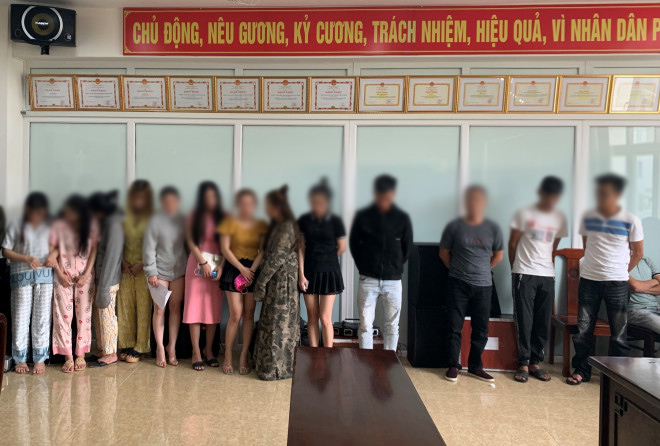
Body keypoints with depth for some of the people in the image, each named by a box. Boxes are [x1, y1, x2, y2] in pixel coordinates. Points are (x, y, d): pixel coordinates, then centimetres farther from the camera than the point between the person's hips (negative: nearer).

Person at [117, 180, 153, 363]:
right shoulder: (124, 218, 6)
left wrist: (142, 264, -12)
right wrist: (123, 262, -3)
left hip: (144, 270, -3)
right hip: (126, 270, 3)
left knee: (143, 308, -1)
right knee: (125, 307, 6)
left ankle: (139, 348, 6)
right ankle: (126, 345, 17)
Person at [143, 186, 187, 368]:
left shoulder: (182, 221, 5)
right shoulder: (155, 220, -5)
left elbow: (187, 244, 9)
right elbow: (149, 248, -6)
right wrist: (151, 272, -9)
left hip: (179, 270, 3)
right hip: (160, 271, -3)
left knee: (175, 308, 6)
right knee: (159, 310, 1)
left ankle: (172, 347, 16)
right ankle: (160, 348, 12)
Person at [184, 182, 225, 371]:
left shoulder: (223, 217, 5)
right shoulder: (194, 216, 2)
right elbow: (191, 242, -2)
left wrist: (221, 266, -10)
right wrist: (203, 263, -11)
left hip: (218, 266, 2)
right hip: (197, 265, -1)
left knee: (214, 309, 3)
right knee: (195, 308, -3)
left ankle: (208, 350, 14)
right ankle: (196, 353, 4)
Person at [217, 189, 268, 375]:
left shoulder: (261, 225, 5)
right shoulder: (230, 222, 0)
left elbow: (263, 251, 0)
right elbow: (225, 248, -5)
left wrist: (251, 270, -13)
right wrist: (242, 269, -12)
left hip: (253, 271, 2)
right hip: (234, 269, -2)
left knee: (249, 315, 2)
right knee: (236, 315, -6)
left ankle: (244, 357, 10)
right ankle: (228, 357, 6)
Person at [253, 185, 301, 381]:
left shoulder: (286, 227, -16)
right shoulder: (278, 225, 13)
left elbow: (276, 258, -18)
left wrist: (261, 282, -13)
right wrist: (262, 282, 9)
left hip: (282, 281, -9)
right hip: (276, 281, 9)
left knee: (278, 324, -2)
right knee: (273, 323, 13)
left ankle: (276, 369, 8)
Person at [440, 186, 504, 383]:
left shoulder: (493, 228, 0)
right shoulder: (454, 226, -5)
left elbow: (498, 256, 12)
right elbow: (444, 253, 5)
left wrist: (482, 270, 12)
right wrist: (457, 270, 8)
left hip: (483, 286, 2)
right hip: (458, 285, -2)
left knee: (481, 329, 8)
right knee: (455, 327, 2)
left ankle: (475, 366, 22)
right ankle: (453, 365, 13)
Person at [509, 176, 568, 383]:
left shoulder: (560, 218, 8)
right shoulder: (524, 214, -3)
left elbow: (554, 247, 15)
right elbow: (512, 243, 2)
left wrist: (547, 265, 12)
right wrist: (516, 268, 7)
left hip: (547, 275, 4)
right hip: (524, 274, -4)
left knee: (543, 323, 6)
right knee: (524, 321, -2)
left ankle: (535, 362, 16)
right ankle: (524, 363, 6)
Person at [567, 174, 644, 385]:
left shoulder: (631, 221, -7)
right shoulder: (588, 217, 1)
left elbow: (638, 252, 4)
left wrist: (622, 272, 4)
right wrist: (595, 265, 10)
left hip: (616, 283, -2)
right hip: (588, 280, 3)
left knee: (619, 333, 5)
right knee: (583, 330, 7)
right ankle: (581, 370, 20)